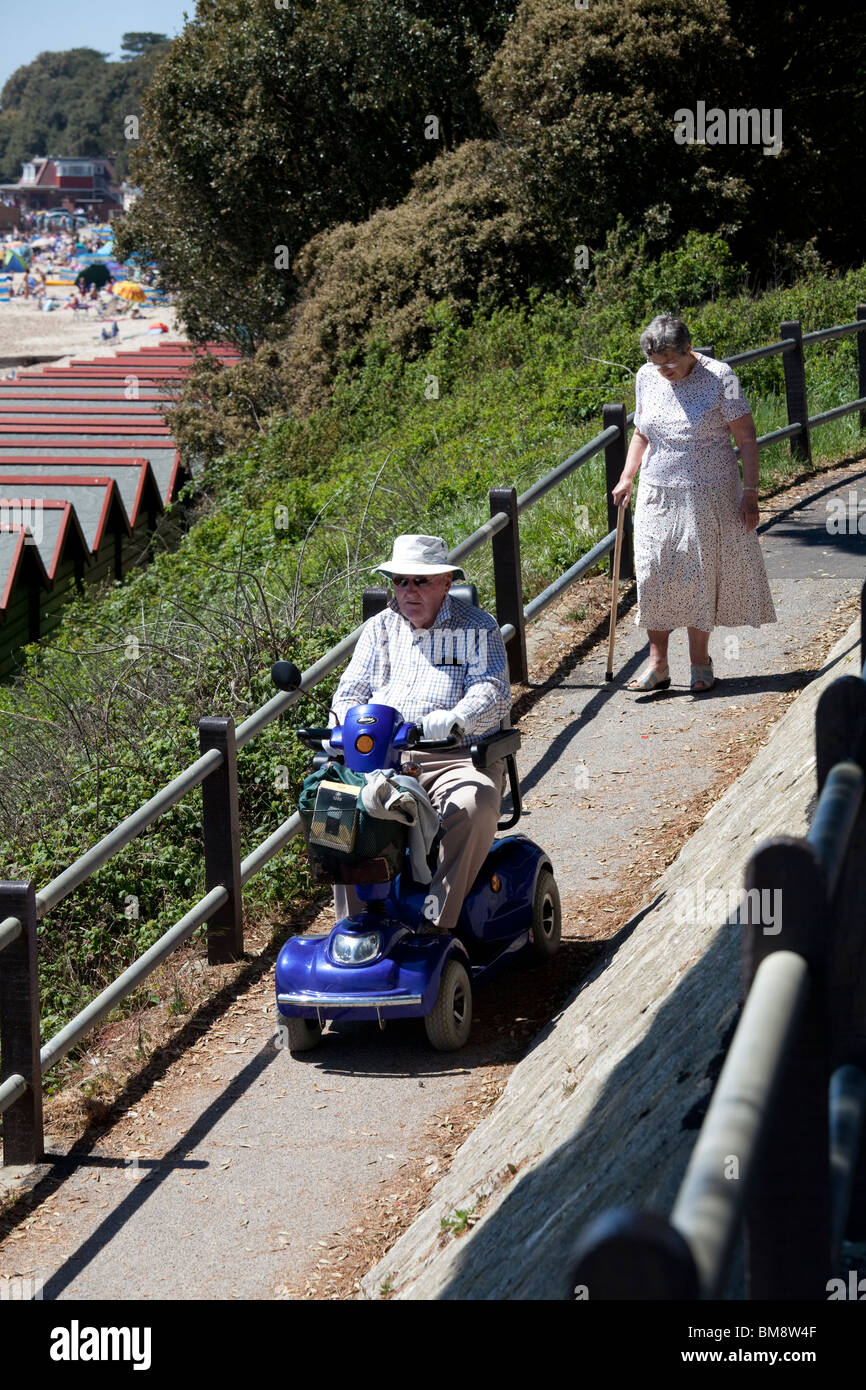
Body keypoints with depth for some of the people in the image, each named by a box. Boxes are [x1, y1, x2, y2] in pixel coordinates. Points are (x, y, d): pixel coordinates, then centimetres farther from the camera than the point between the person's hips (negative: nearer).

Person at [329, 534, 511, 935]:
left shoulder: (476, 627, 6)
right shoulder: (380, 628, 18)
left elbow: (494, 692, -8)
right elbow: (351, 690, 16)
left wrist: (453, 721, -30)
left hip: (457, 759, -3)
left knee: (474, 805, -37)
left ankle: (437, 922, -33)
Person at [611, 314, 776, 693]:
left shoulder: (719, 377, -10)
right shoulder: (646, 378, 4)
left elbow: (746, 439, -7)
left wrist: (749, 492, -12)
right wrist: (626, 477, 5)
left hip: (709, 494, -4)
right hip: (658, 494, 4)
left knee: (699, 575, 1)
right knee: (653, 575, -2)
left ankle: (700, 662, 14)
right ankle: (658, 664, 5)